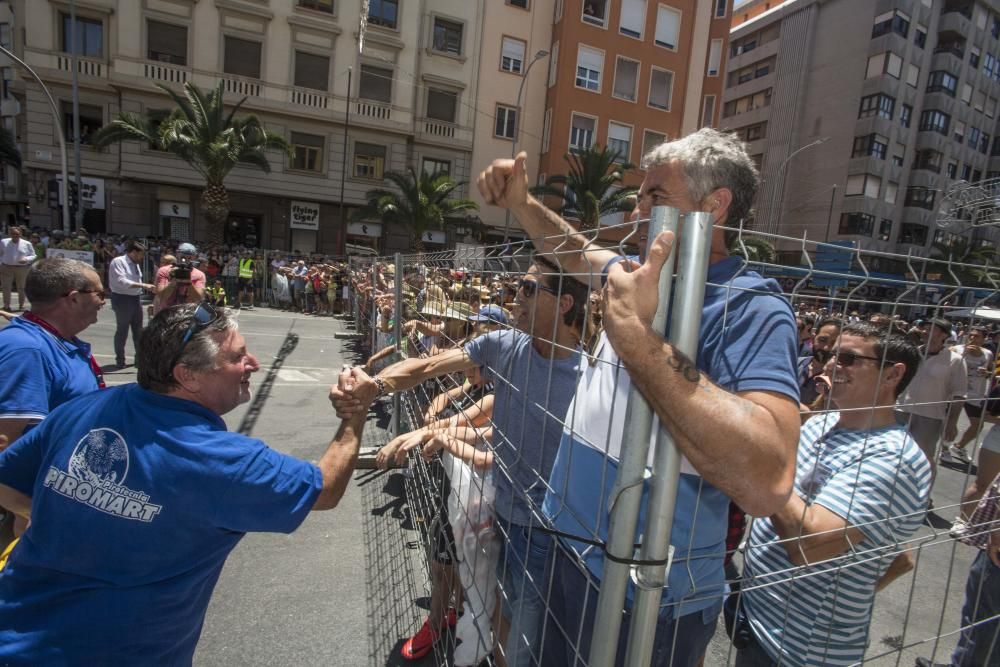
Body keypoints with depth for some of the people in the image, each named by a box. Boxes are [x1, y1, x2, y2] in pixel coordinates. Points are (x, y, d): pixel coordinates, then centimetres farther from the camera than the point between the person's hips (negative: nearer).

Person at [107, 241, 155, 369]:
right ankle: (120, 361, 11)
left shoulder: (135, 264, 12)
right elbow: (122, 281, -23)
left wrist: (148, 287, 2)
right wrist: (143, 285, -26)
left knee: (138, 330, 13)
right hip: (122, 299, -8)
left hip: (135, 299, 8)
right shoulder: (118, 261, -13)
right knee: (122, 331, 0)